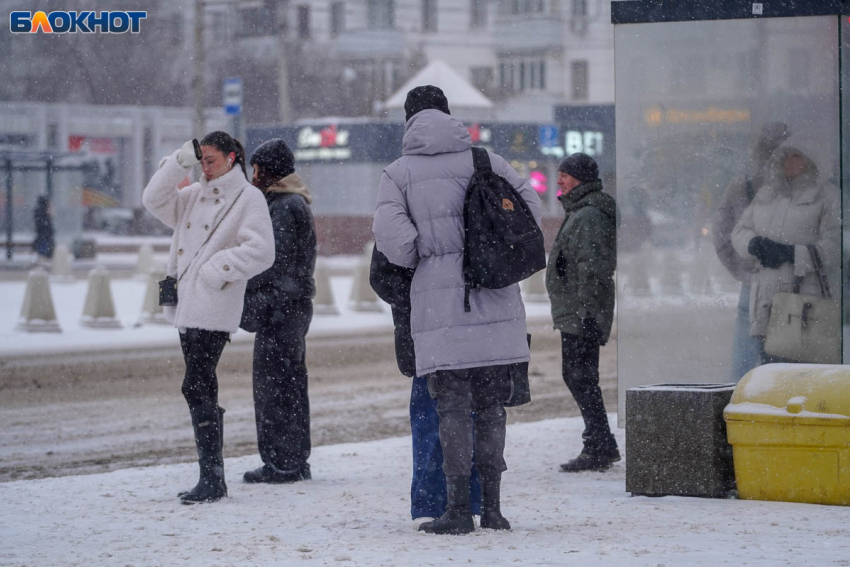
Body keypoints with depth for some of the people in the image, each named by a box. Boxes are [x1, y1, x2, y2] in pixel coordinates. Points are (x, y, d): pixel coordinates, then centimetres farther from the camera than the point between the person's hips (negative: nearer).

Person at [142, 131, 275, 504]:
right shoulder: (195, 195, 18)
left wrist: (218, 269, -15)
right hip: (187, 305, 8)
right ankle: (211, 477, 16)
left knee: (197, 388, -13)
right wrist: (178, 164, 0)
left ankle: (212, 479, -11)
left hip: (214, 308, -8)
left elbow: (261, 251, -13)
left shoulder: (248, 198, -5)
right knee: (201, 388, 10)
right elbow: (154, 200, 10)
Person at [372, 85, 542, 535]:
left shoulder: (398, 173, 3)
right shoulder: (481, 159, 9)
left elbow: (391, 236, -9)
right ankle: (491, 506, 9)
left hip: (438, 298, -2)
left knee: (452, 405, 1)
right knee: (491, 404, 9)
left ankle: (458, 509, -2)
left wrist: (416, 260, 11)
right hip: (494, 297, 2)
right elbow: (529, 203, 6)